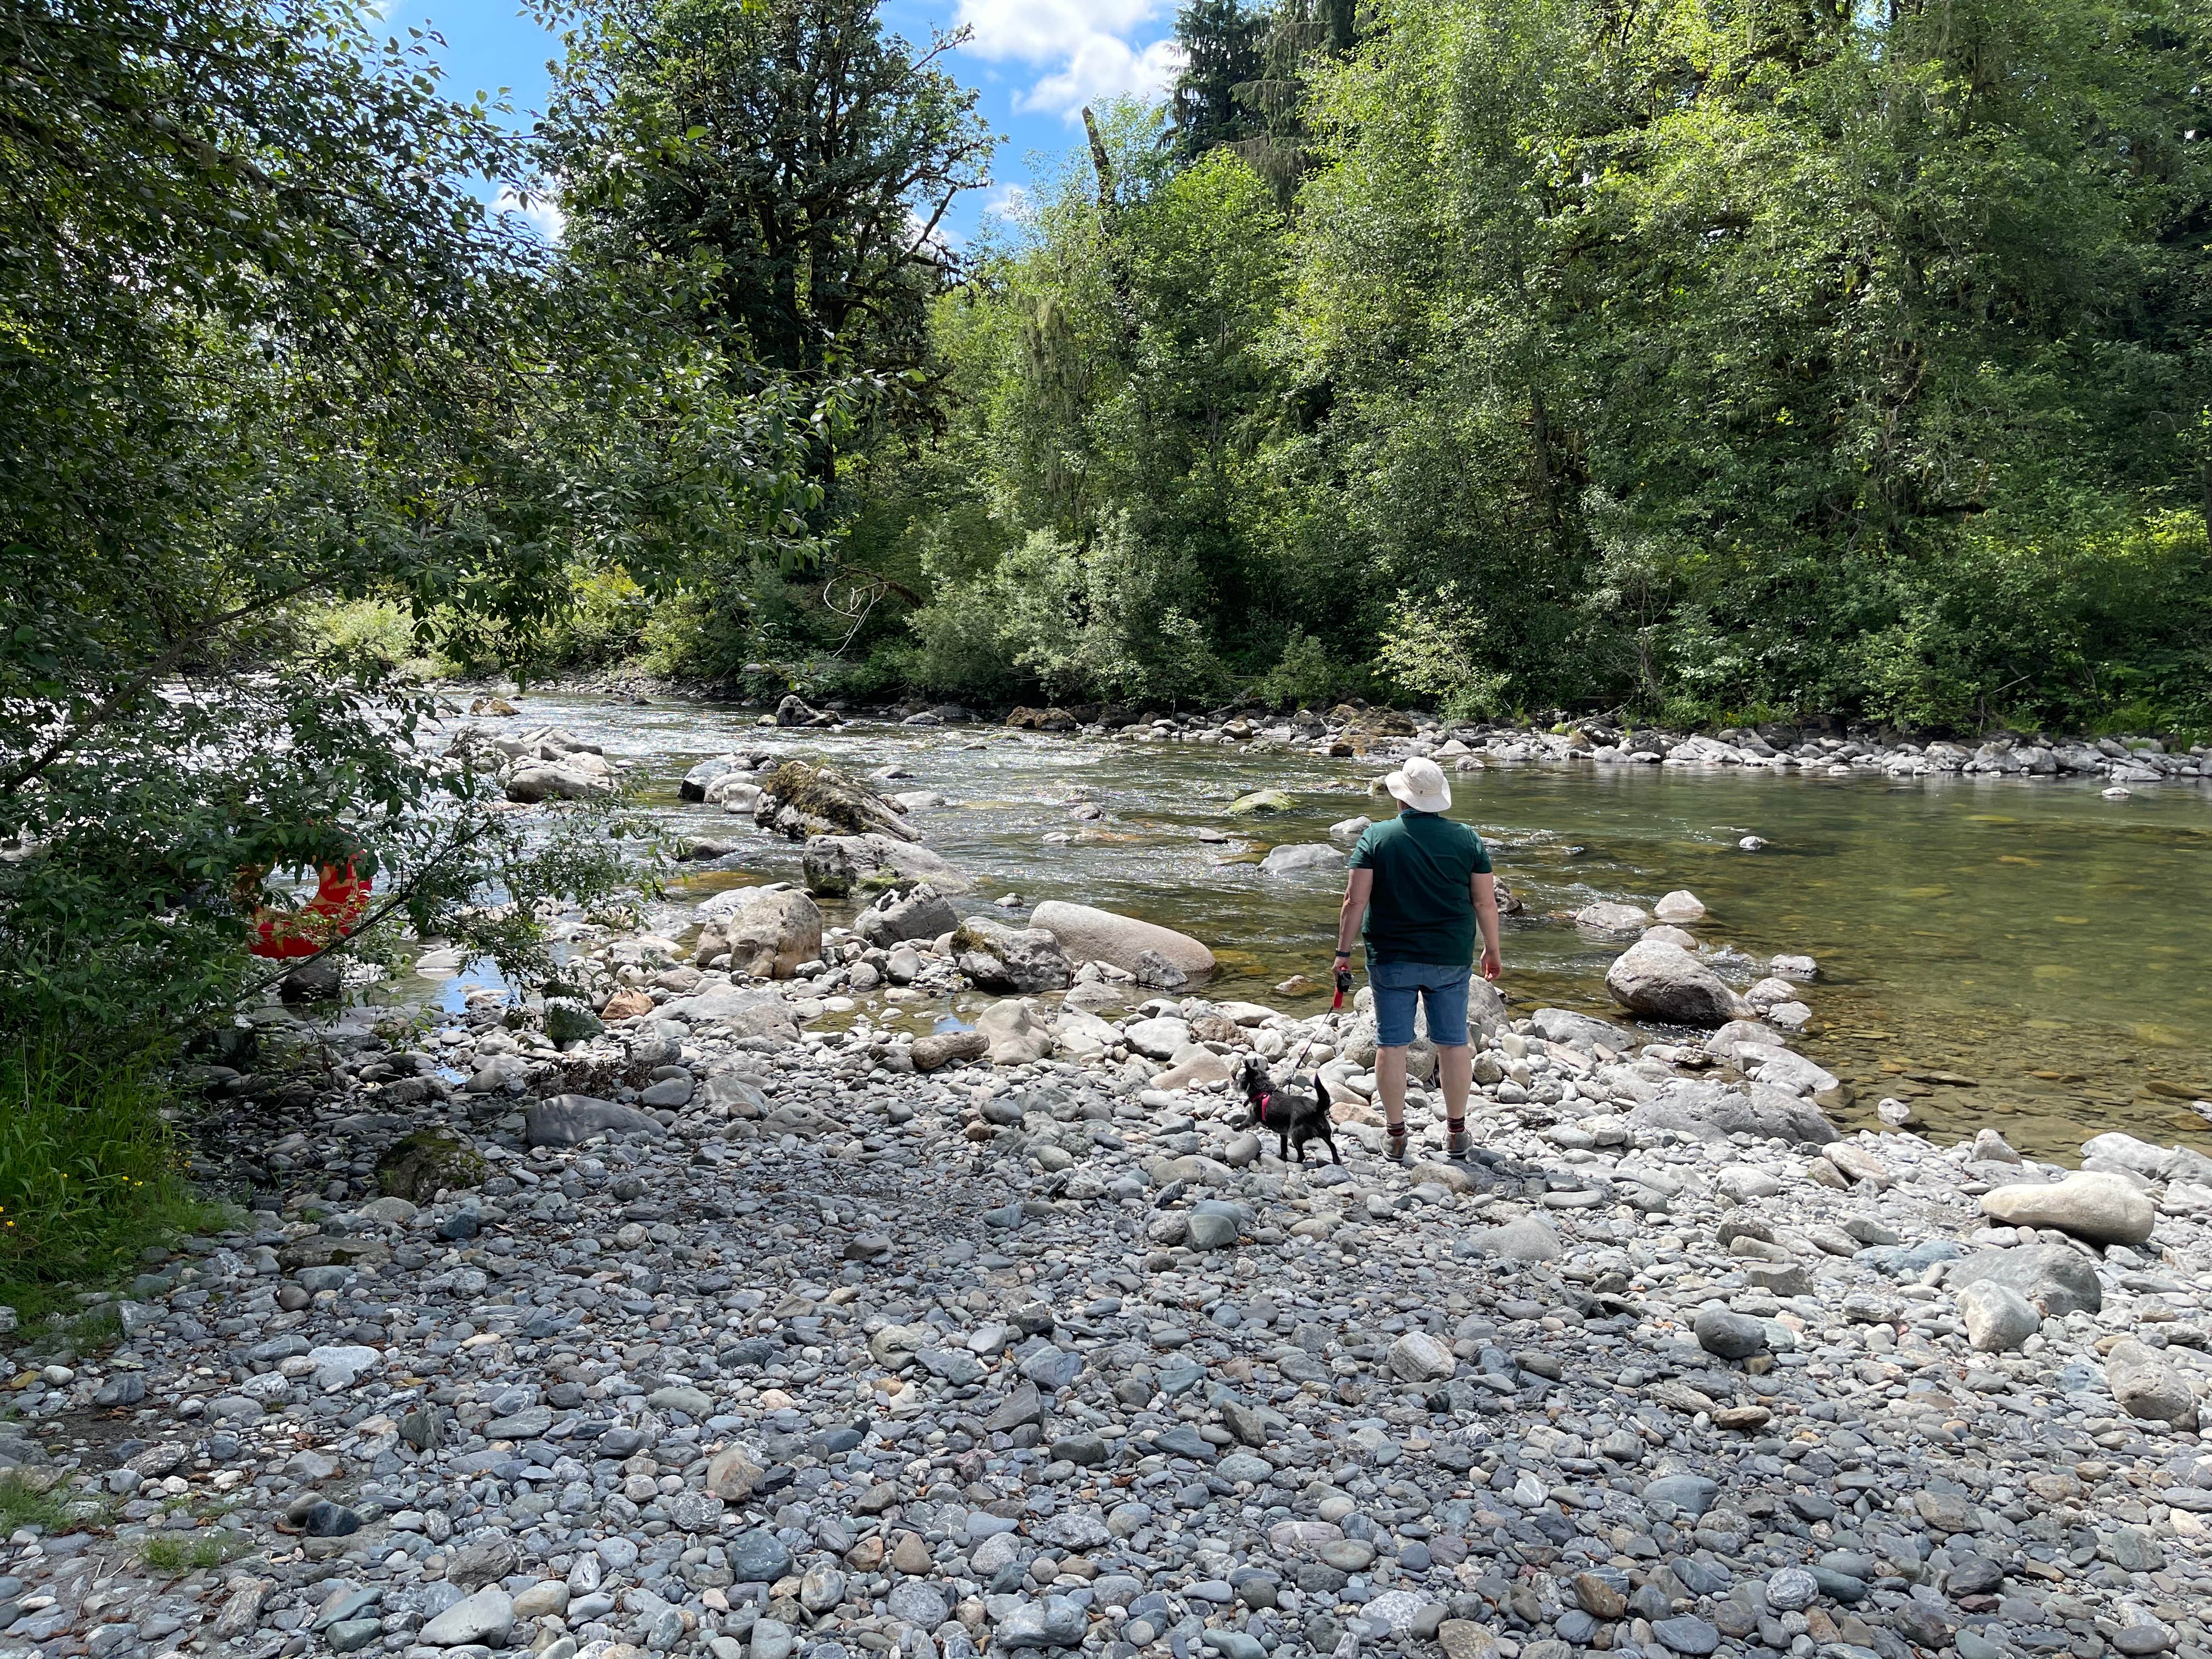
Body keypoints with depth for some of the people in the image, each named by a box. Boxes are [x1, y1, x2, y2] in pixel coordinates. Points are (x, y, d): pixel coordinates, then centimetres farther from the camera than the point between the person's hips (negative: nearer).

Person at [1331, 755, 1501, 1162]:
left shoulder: (1376, 837, -6)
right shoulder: (1467, 839, -1)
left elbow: (1355, 901, -9)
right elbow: (1486, 902, 2)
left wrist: (1343, 951, 0)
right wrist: (1492, 950, 15)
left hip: (1391, 959, -1)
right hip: (1450, 959, 2)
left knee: (1391, 1043, 7)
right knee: (1454, 1042, 12)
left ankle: (1396, 1136, 12)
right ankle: (1456, 1132, 22)